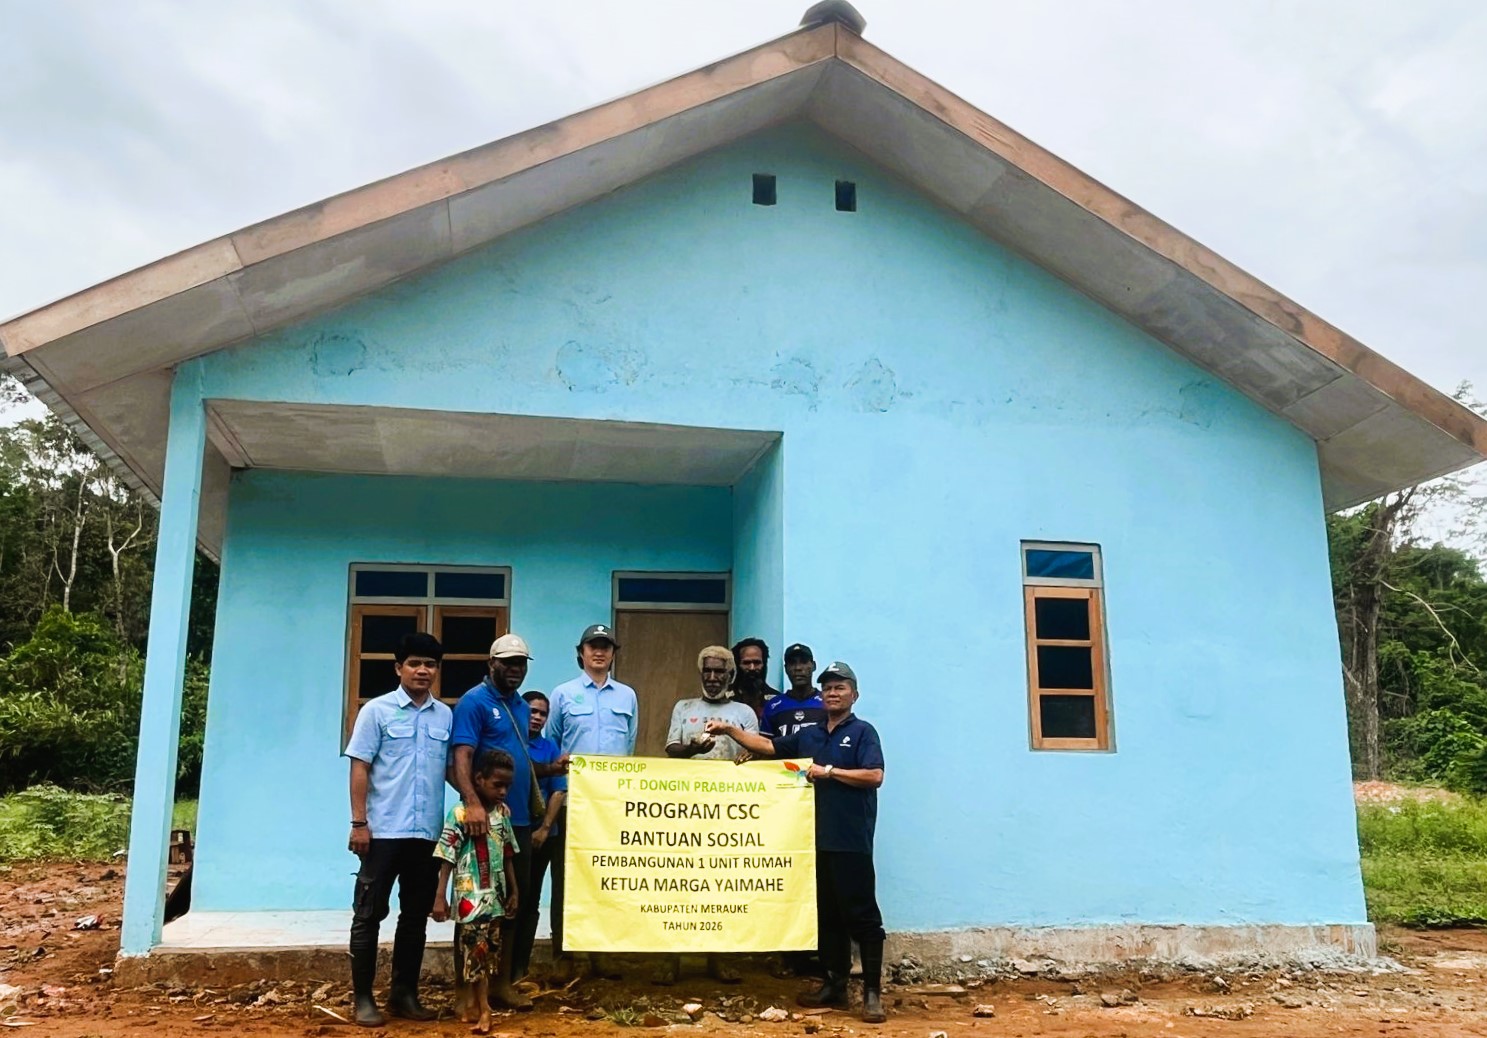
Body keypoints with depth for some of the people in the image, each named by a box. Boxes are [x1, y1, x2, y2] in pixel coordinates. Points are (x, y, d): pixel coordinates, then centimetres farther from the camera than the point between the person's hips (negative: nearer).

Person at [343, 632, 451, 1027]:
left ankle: (404, 993, 22)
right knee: (369, 914, 4)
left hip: (429, 833, 4)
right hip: (384, 831, -4)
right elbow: (360, 769, -4)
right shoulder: (377, 710, -2)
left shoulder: (446, 716, 8)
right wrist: (359, 822, -9)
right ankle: (363, 998, 13)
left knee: (416, 916, 11)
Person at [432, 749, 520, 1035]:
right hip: (470, 896, -6)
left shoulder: (503, 812, 6)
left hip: (496, 895, 6)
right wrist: (440, 896, -13)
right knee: (475, 950, -3)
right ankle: (483, 1009, 6)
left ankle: (473, 1004, 22)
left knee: (489, 952, 11)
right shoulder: (460, 813, -13)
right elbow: (447, 858, -12)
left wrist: (514, 891, 15)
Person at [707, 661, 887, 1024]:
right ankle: (835, 985, 23)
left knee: (861, 915, -3)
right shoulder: (808, 735, 16)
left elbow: (874, 776, -14)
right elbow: (768, 746, 17)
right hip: (817, 839, 7)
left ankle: (872, 992, 2)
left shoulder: (862, 732, -3)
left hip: (851, 841, -6)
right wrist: (730, 729, 7)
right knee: (826, 915, 13)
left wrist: (828, 771, -14)